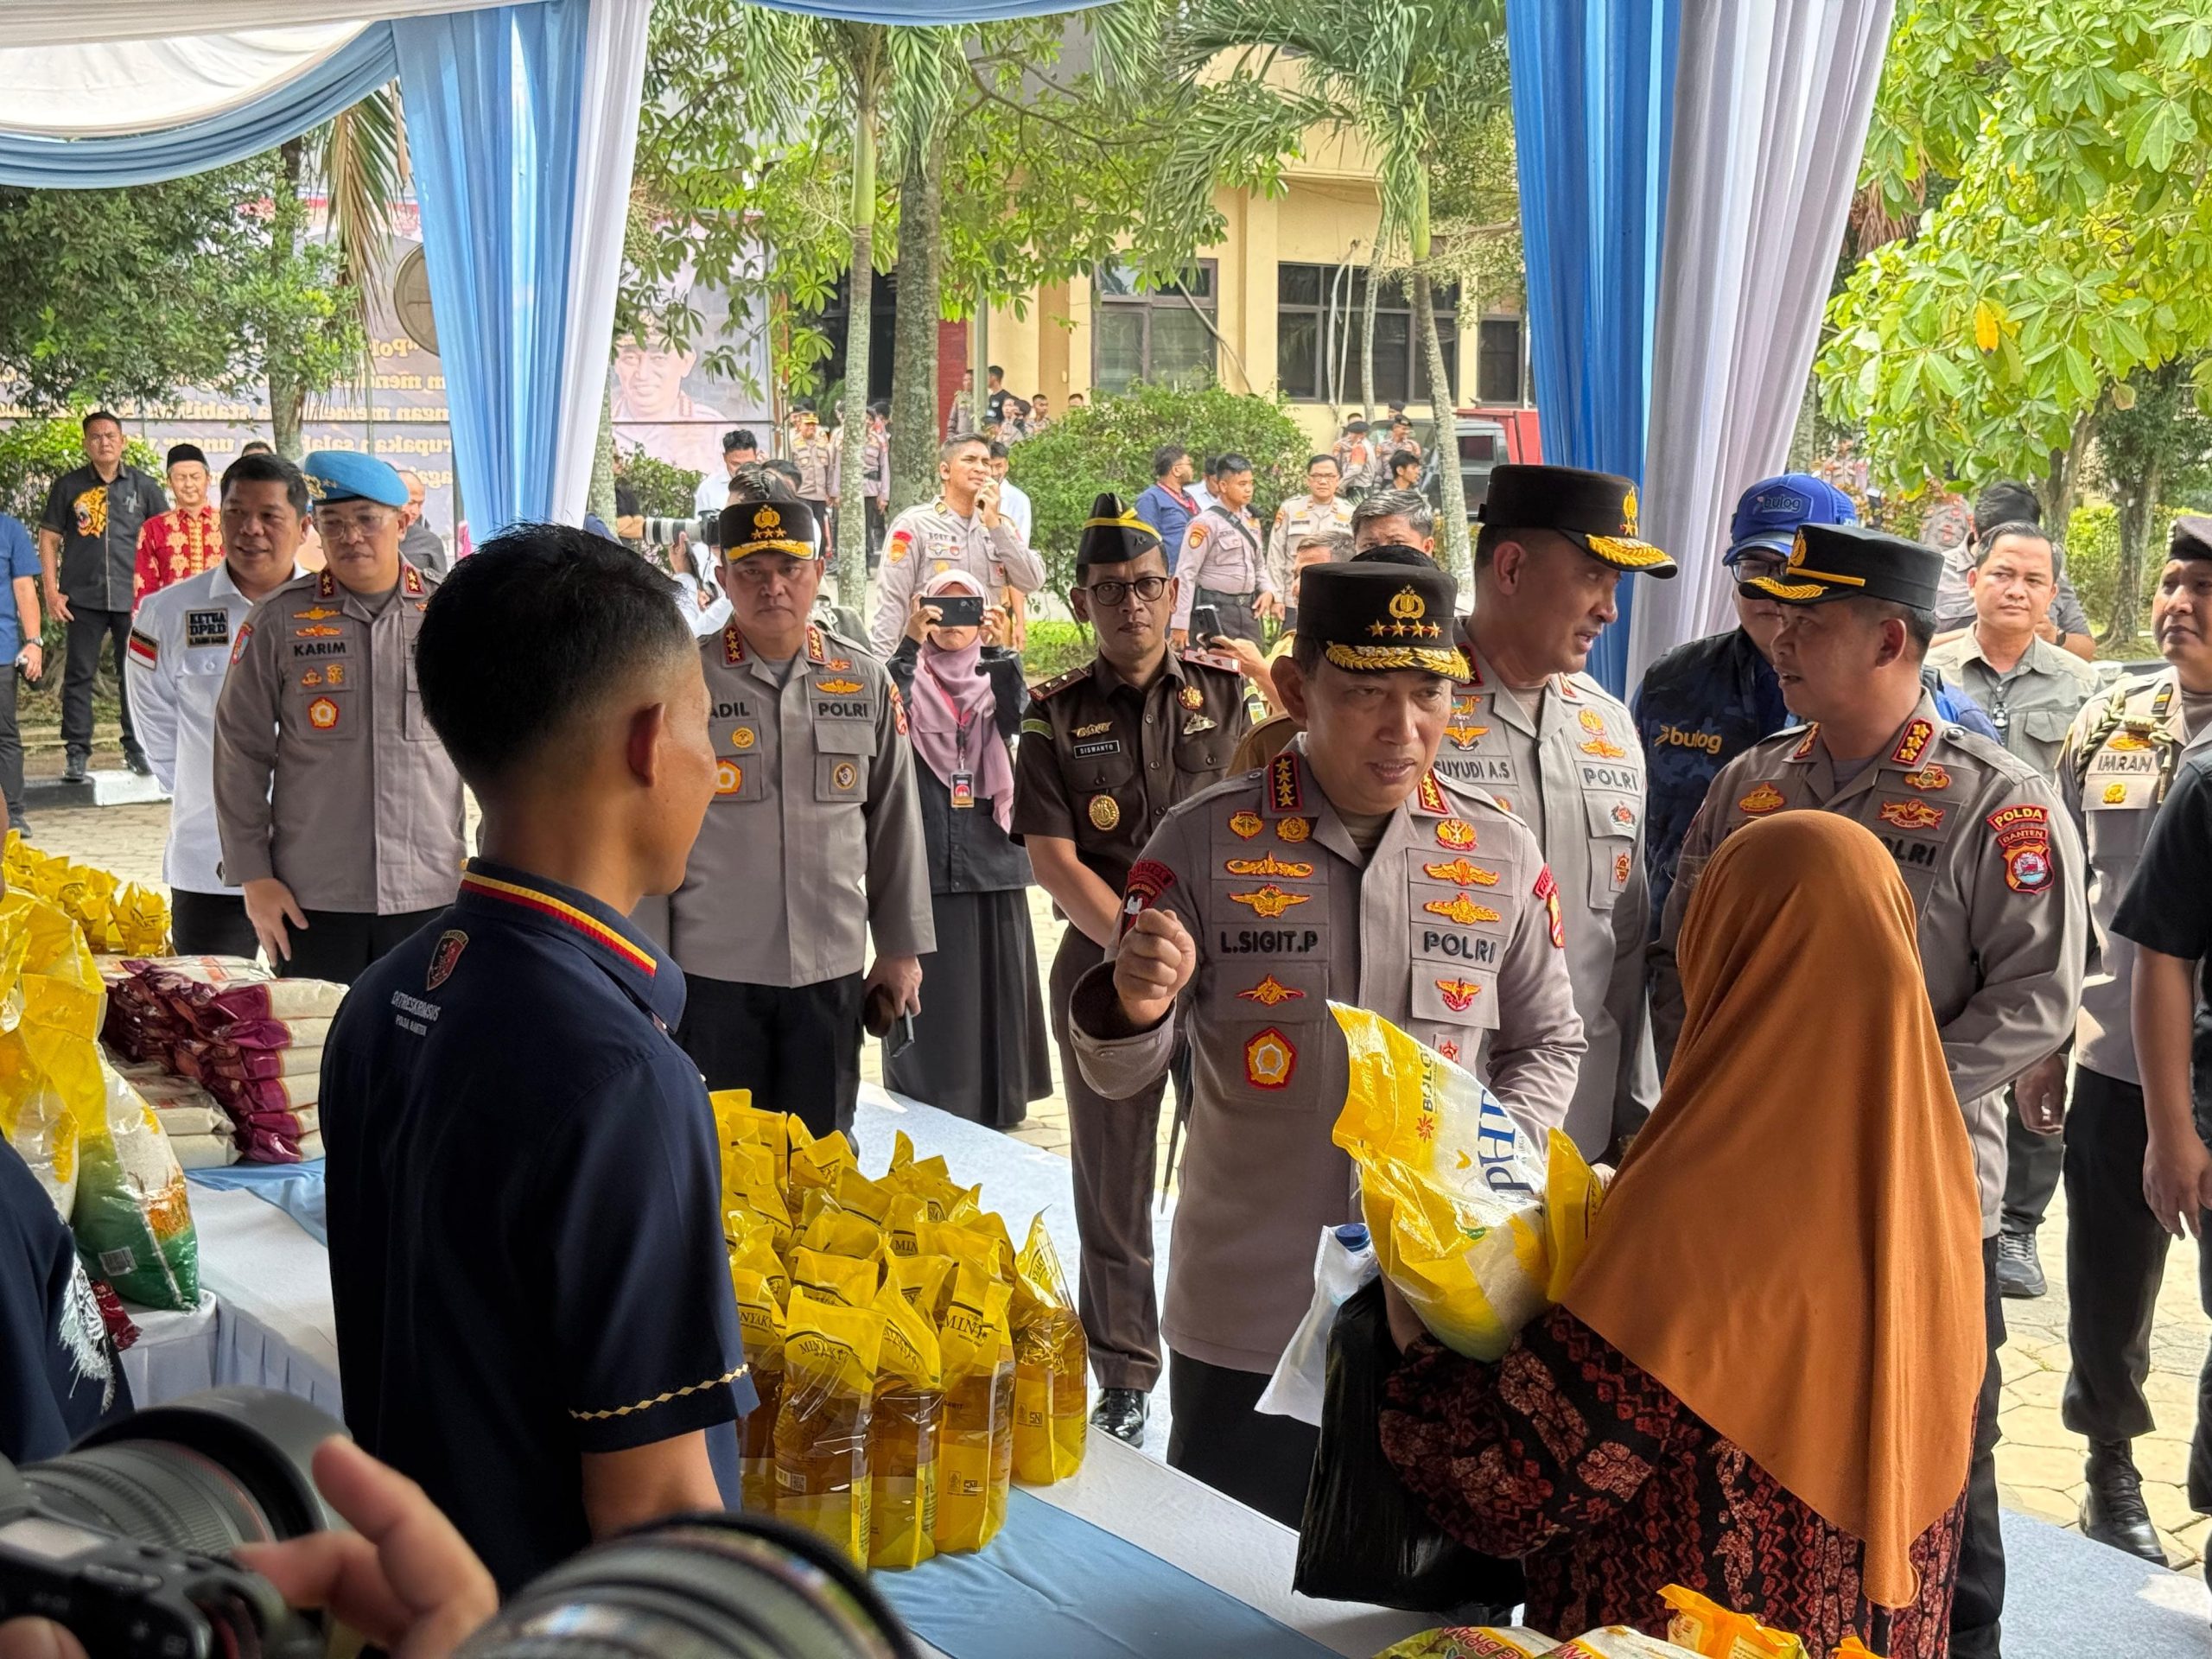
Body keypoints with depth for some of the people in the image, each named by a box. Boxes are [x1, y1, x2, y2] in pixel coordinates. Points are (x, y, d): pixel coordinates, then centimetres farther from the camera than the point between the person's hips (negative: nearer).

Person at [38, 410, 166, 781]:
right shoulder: (68, 486, 4)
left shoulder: (142, 486, 5)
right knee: (79, 675, 1)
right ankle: (76, 752, 5)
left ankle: (135, 747, 15)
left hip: (132, 597, 1)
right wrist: (52, 590, -2)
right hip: (83, 597, 0)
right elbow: (49, 538, 6)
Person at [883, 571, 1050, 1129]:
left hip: (990, 848, 2)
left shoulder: (992, 677, 9)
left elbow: (1017, 716, -12)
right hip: (926, 850, -2)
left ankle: (996, 1098, 13)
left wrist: (999, 649, -26)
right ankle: (930, 1097, 6)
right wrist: (909, 644, -26)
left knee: (994, 971, 4)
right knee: (932, 979, -2)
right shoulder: (911, 675, 5)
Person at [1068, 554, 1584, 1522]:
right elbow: (1116, 1075, -3)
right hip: (1246, 1326, -1)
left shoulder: (1502, 857, 1)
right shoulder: (1205, 844, -6)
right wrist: (1134, 1005, -26)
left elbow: (1548, 1042, 13)